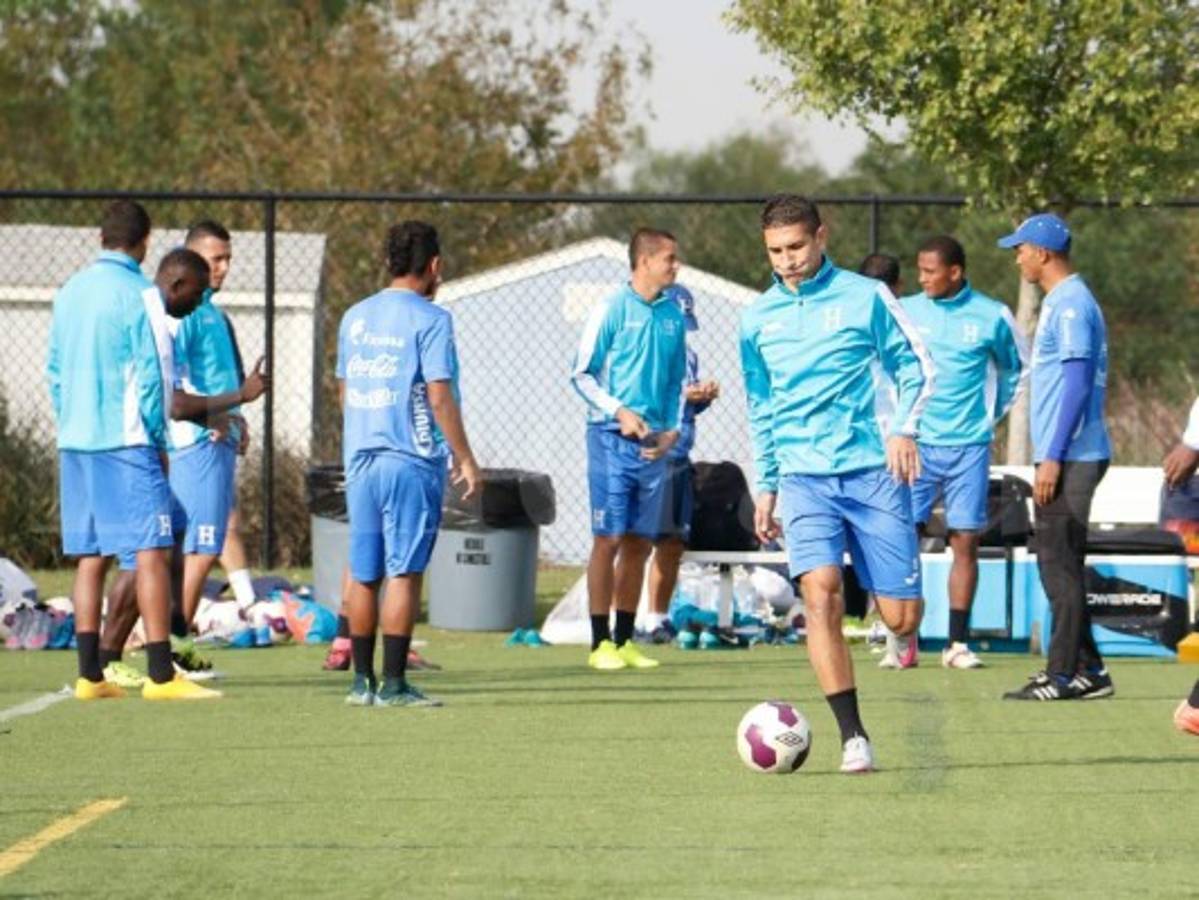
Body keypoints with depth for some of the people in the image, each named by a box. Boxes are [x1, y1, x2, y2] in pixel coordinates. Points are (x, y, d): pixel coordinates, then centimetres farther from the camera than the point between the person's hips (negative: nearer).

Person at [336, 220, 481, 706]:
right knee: (404, 573, -3)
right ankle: (393, 684, -4)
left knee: (363, 574, 11)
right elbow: (439, 397, -12)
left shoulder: (355, 316, 11)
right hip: (412, 460, -6)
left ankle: (362, 680, 15)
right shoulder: (430, 319, -8)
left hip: (360, 459, 6)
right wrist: (465, 459, -6)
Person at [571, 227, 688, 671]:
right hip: (612, 438, -5)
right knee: (609, 538, -6)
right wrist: (619, 412, -16)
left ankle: (624, 640, 14)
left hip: (655, 445, 5)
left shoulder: (673, 316, 11)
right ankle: (601, 643, -3)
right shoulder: (612, 310, -5)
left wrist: (672, 430, 5)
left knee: (640, 542, 7)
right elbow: (582, 375, -4)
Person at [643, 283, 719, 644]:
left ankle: (658, 618, 20)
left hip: (679, 460, 8)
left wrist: (704, 396, 2)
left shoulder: (687, 353, 16)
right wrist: (682, 395, -19)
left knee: (674, 543, 10)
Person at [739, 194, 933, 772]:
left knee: (902, 617, -3)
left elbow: (916, 368, 6)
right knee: (820, 594, -21)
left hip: (872, 470, -1)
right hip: (805, 478, 1)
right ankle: (853, 737, -18)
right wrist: (766, 487, 17)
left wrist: (904, 429, -10)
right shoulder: (757, 317, 10)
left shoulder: (864, 296, 1)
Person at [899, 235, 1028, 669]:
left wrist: (994, 413, 11)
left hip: (969, 446, 0)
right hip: (916, 443, 0)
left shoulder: (992, 316, 0)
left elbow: (1019, 368, 16)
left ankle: (957, 643, 6)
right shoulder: (905, 312, 2)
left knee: (965, 542, 0)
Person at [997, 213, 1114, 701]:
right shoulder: (1060, 301, 17)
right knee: (1059, 563, 13)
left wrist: (1053, 458, -21)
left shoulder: (1071, 305, -14)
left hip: (1070, 458, -10)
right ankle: (1087, 669, 16)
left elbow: (1077, 384, -20)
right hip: (1066, 457, 10)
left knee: (1059, 562, -8)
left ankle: (1064, 674, -6)